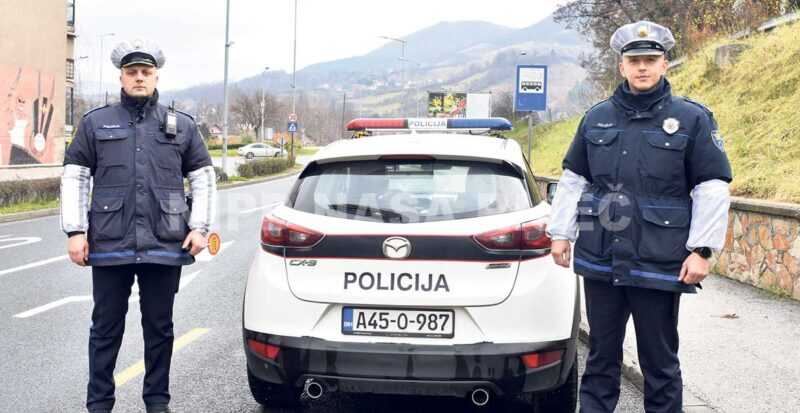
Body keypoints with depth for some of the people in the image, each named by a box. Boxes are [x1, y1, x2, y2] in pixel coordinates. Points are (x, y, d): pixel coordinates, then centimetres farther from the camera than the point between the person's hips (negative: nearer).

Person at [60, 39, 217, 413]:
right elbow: (74, 178, 5)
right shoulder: (95, 123, 7)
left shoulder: (181, 125, 9)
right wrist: (75, 231, -3)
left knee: (159, 326, 10)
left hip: (165, 246, 1)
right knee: (106, 327, 7)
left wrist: (200, 227, 0)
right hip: (109, 244, 0)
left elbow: (203, 179, 11)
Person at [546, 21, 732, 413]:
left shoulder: (692, 118, -1)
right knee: (601, 353, 13)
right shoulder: (597, 117, 9)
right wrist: (561, 232, 10)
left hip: (660, 264, -3)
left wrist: (701, 249, -10)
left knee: (659, 360, 7)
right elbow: (573, 180, 14)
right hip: (599, 261, 3)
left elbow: (713, 189, -3)